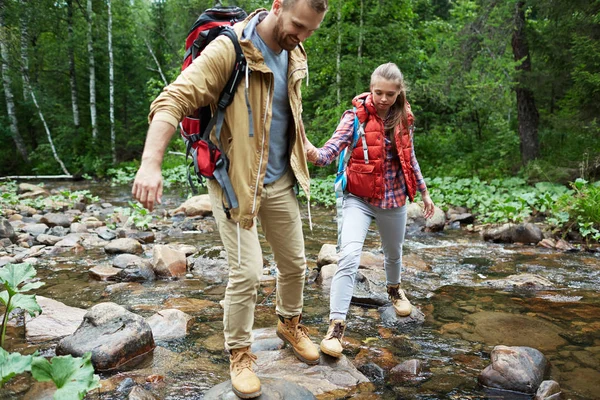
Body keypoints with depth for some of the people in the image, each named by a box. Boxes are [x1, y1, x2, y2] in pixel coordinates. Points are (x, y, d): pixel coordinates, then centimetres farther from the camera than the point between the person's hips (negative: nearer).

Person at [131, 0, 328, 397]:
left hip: (280, 180, 7)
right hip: (234, 181, -6)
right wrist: (151, 163, -40)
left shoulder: (295, 55, 4)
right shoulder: (228, 49, -19)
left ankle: (290, 323, 42)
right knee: (247, 272, -6)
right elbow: (173, 99, -27)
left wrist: (303, 149, 23)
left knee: (295, 263, 15)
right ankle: (239, 352, 20)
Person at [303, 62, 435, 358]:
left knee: (393, 253, 23)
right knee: (349, 256, -22)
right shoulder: (356, 117, -12)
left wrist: (424, 192, 17)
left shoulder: (403, 119, 0)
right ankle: (336, 326, -14)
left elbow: (410, 159, 13)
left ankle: (394, 288, 56)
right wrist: (313, 154, -47)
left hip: (394, 198, 4)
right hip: (359, 198, -4)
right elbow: (331, 150, -25)